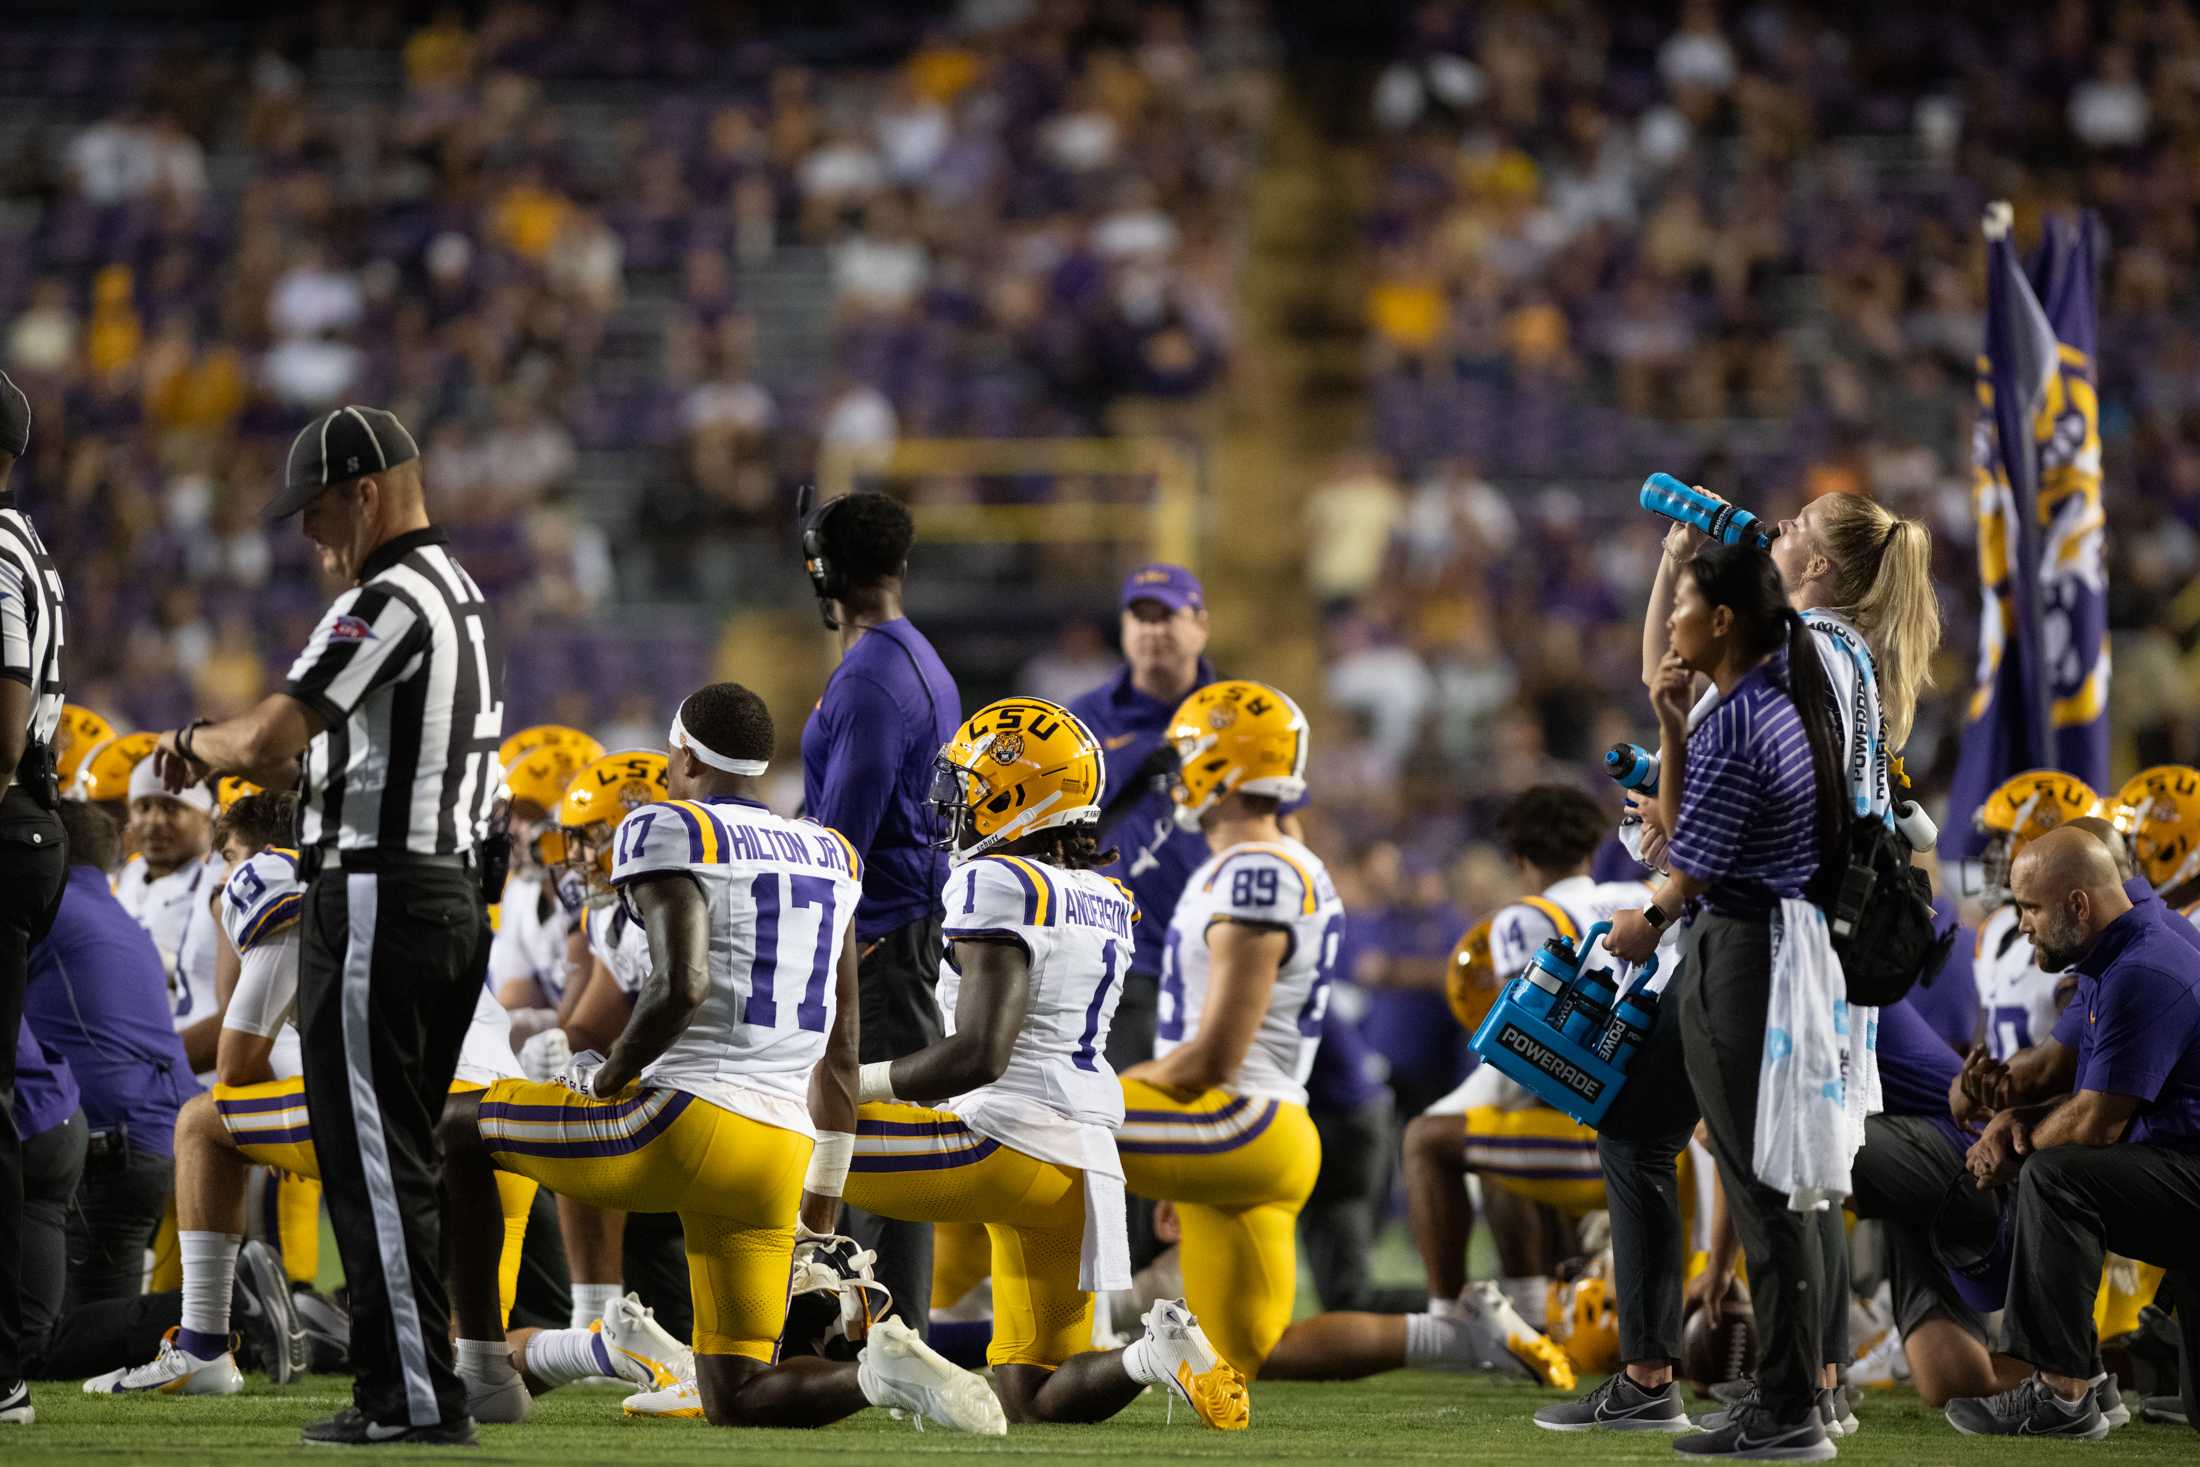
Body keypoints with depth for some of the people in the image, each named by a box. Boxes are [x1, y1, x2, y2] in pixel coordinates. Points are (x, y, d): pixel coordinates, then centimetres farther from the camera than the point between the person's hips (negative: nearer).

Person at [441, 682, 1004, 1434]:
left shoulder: (670, 832, -3)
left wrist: (609, 1077, -3)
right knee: (734, 1402, 11)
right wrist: (822, 1201, 26)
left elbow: (680, 986, -19)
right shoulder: (830, 857, 19)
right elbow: (840, 1050, 21)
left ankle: (483, 1363, 11)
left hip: (686, 1122, -6)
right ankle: (876, 1373, -19)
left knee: (453, 1128, 16)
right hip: (778, 1158, 6)